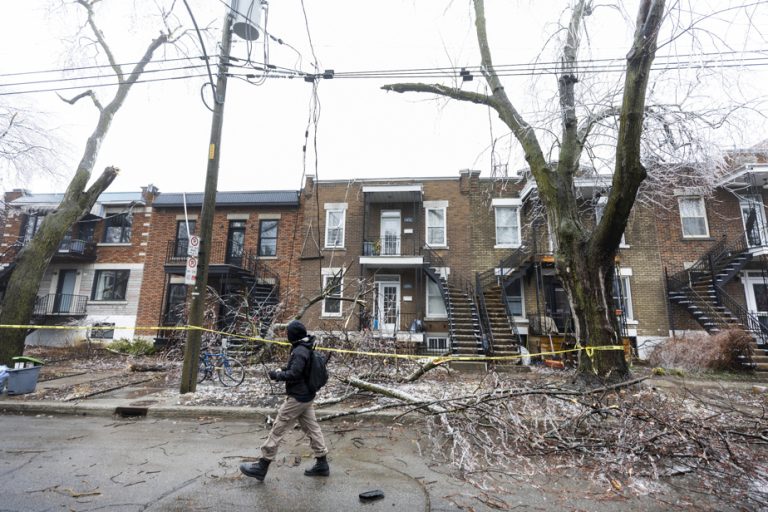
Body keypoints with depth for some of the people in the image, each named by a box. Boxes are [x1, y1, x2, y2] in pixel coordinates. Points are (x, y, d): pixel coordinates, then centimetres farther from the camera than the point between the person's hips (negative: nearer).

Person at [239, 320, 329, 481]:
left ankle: (261, 467, 12)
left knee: (277, 430, 1)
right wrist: (282, 370, 6)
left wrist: (276, 375, -12)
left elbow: (293, 374, -25)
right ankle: (322, 464, 21)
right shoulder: (307, 349, 7)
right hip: (307, 397, 9)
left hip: (297, 398, -9)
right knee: (312, 428, 14)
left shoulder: (299, 351, -21)